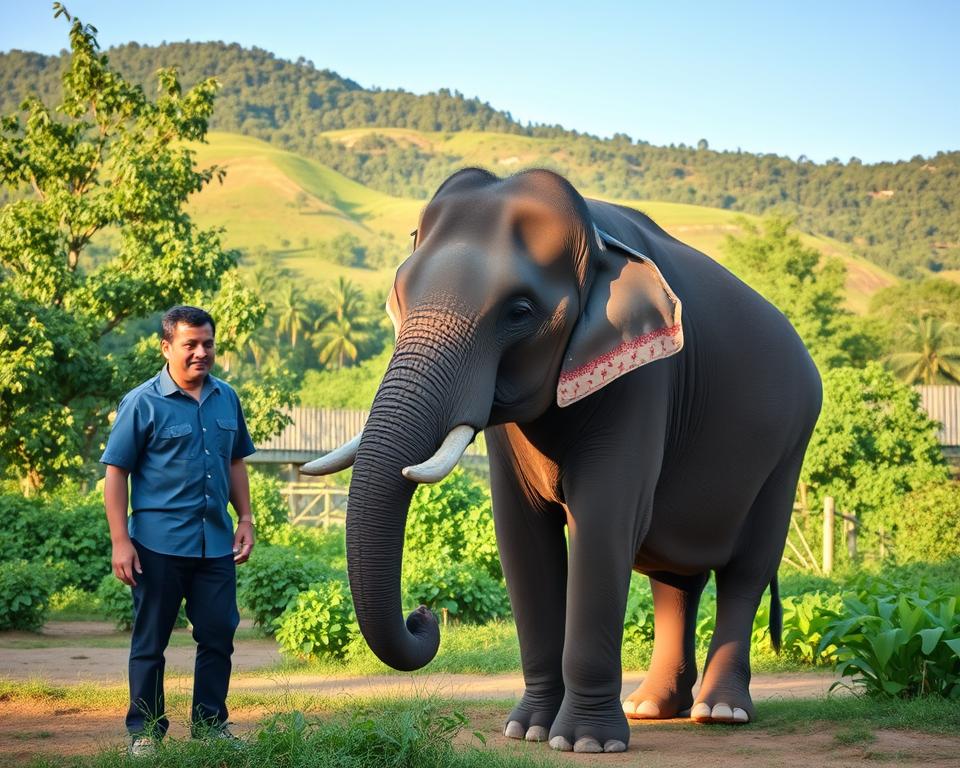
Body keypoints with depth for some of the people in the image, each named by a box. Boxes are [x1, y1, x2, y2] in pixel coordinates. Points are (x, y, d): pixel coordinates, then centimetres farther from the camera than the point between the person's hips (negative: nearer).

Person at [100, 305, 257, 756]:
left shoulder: (227, 399, 9)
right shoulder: (143, 403, -7)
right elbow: (116, 472, -7)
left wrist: (245, 520, 12)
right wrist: (120, 542, -12)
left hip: (216, 544, 5)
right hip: (159, 545, -5)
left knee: (218, 635, 7)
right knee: (150, 642, 5)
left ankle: (210, 727, 19)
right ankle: (144, 732, 14)